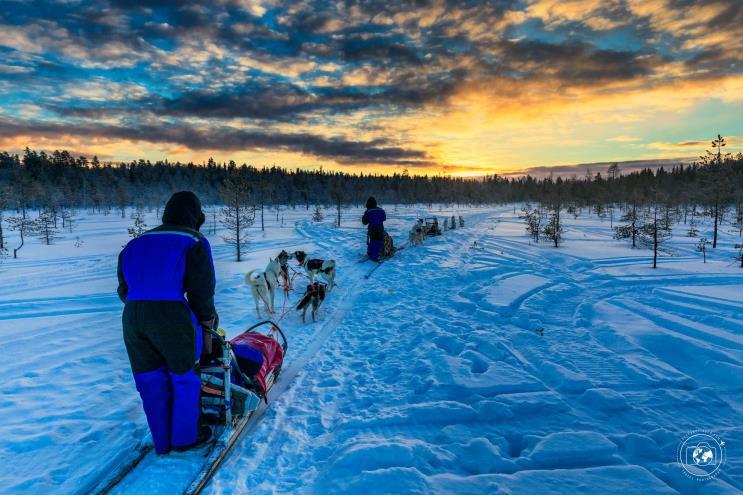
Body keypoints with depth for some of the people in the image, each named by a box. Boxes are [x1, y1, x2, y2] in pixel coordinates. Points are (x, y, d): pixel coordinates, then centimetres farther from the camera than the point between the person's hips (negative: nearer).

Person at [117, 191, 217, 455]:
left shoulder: (137, 243, 17)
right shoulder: (193, 242, -1)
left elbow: (124, 288, 18)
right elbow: (202, 290, -6)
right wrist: (207, 317, 9)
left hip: (132, 317, 6)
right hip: (172, 317, -6)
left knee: (152, 381, 18)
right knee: (185, 378, 14)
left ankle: (163, 442, 31)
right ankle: (184, 437, 27)